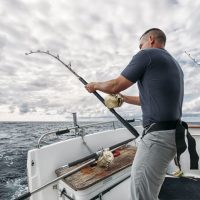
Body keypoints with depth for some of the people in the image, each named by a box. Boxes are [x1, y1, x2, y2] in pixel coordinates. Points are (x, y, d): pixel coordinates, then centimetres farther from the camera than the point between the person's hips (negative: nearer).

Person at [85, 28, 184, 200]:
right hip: (173, 132, 10)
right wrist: (124, 98, 29)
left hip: (159, 135, -10)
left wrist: (95, 85, 12)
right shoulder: (174, 63, 21)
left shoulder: (147, 54, -6)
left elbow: (115, 86, -7)